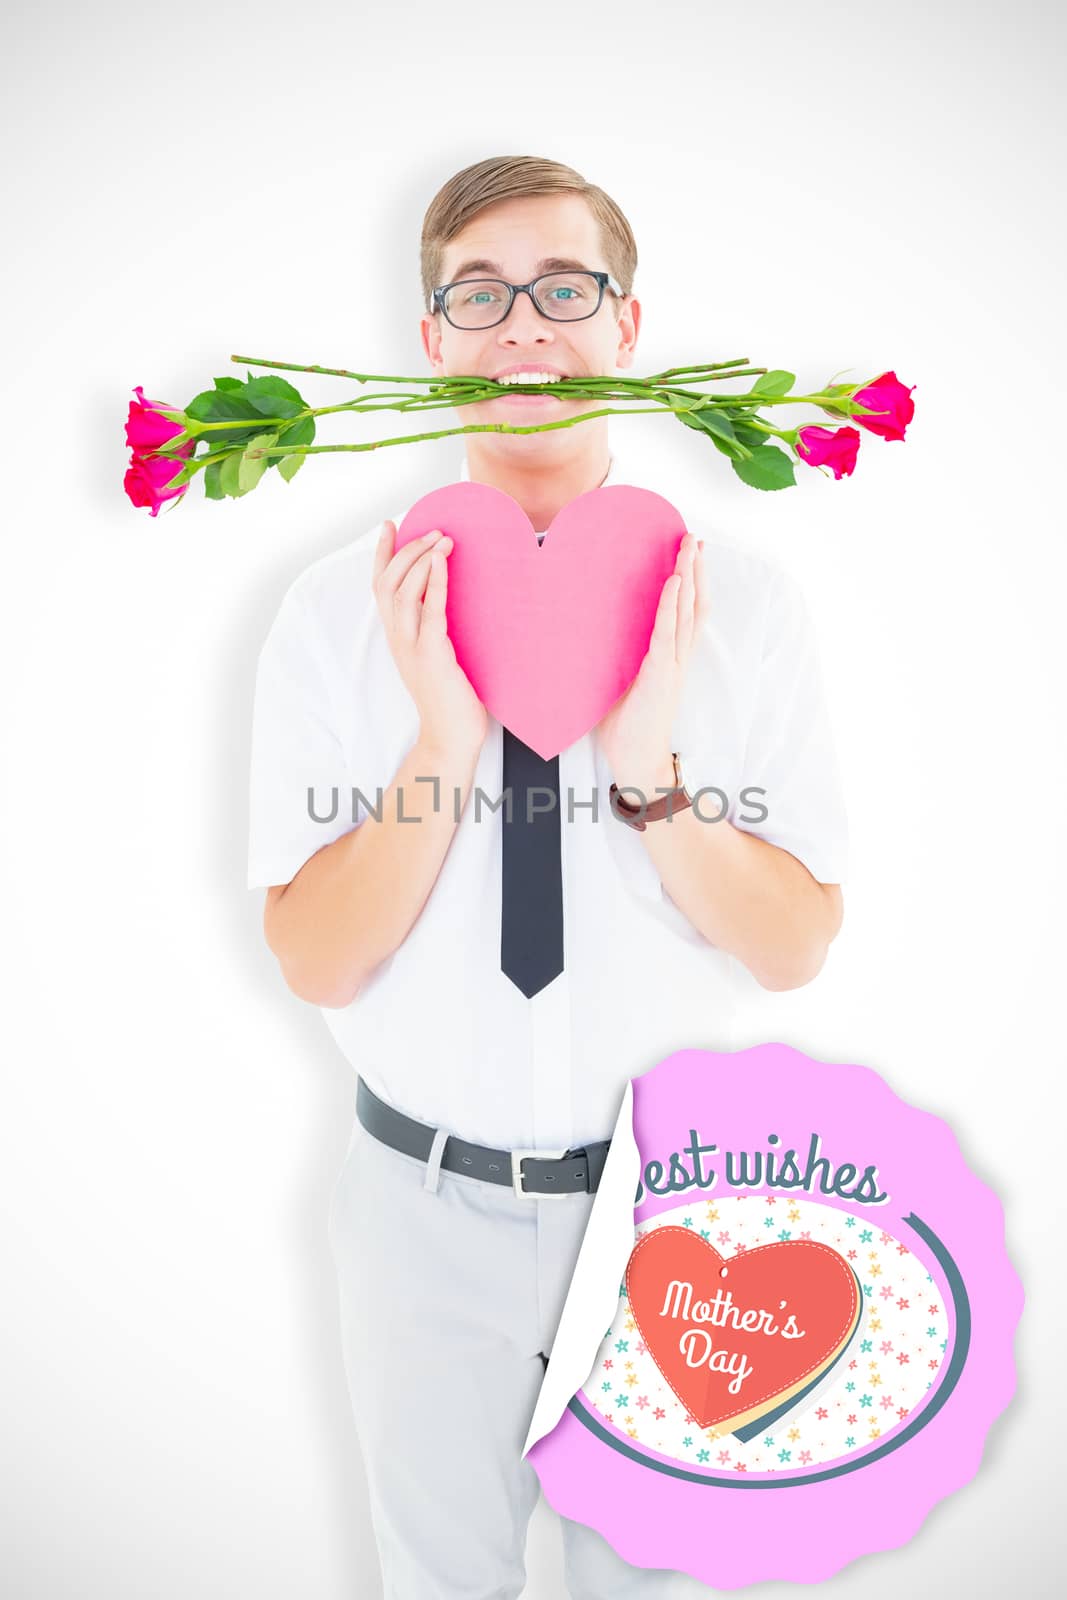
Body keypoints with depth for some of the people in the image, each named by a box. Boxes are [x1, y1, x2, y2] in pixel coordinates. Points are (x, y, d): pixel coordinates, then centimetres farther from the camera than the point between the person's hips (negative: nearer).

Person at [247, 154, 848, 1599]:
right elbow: (315, 964, -12)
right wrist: (444, 743, -26)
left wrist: (649, 769, -26)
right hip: (429, 1198, 0)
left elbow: (796, 949, -9)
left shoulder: (740, 600, -9)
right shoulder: (335, 614, -10)